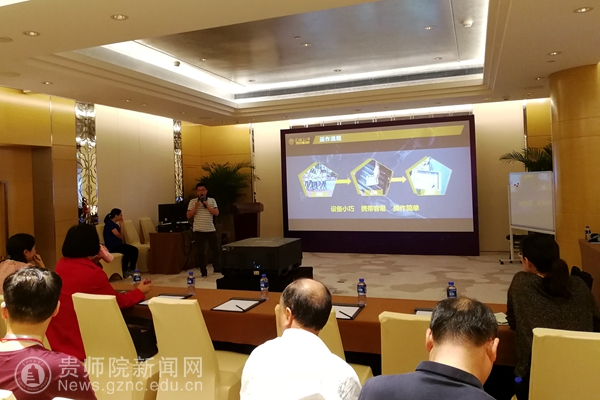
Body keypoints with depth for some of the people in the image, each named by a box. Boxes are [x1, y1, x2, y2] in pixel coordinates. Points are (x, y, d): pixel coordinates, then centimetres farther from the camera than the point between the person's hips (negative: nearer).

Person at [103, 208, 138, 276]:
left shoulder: (115, 224, 17)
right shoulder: (109, 223, -10)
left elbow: (122, 236, 9)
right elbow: (119, 235, -14)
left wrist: (121, 225, 5)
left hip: (118, 244, 9)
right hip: (112, 246, -9)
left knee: (135, 250, -10)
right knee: (128, 251, -31)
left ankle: (132, 269, -6)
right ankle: (124, 271, -18)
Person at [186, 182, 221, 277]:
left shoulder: (212, 200, 6)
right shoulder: (192, 201, 3)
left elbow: (216, 213, -3)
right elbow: (188, 216, -1)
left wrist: (207, 206, -12)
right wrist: (195, 207, -14)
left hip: (211, 230, 1)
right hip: (198, 230, -1)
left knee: (216, 249, 5)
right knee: (200, 252, 2)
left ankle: (217, 269, 21)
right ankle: (203, 272, 12)